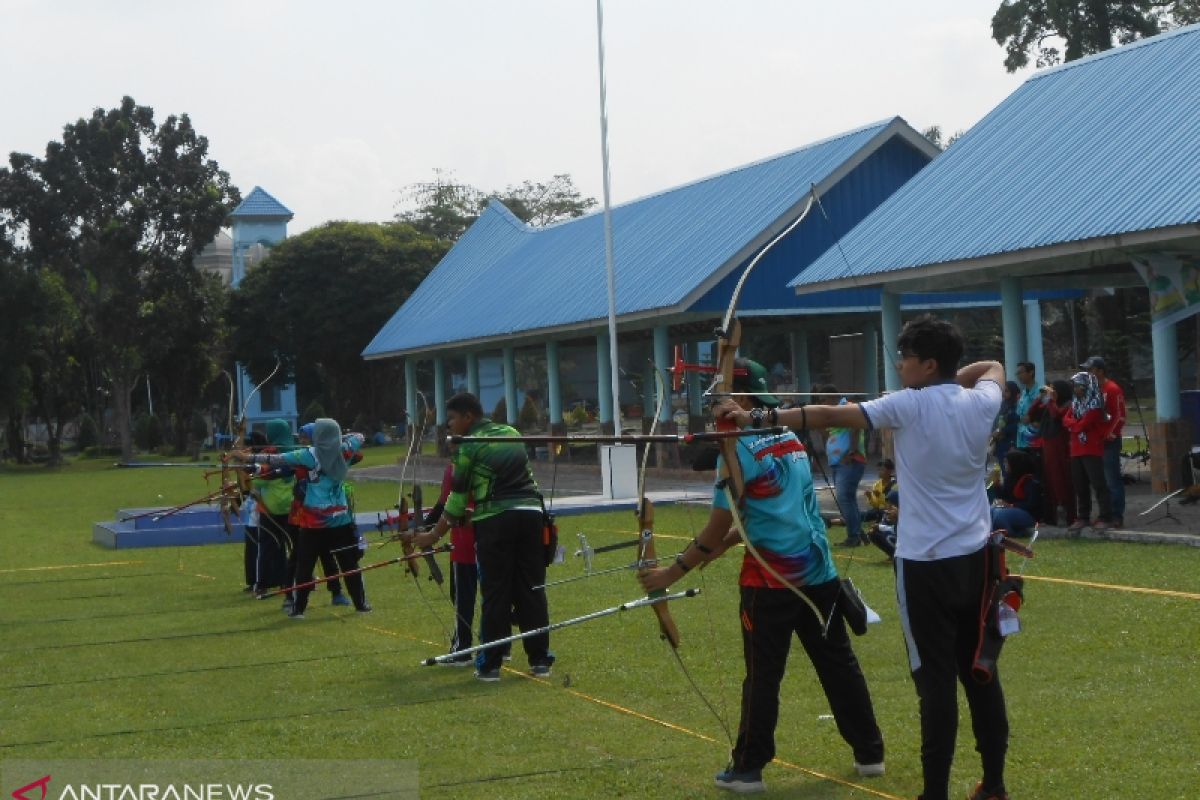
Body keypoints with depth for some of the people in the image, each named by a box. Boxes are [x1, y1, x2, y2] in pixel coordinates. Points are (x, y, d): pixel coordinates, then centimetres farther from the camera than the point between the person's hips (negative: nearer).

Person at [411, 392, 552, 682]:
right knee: (532, 588, 7)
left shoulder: (468, 445, -1)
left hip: (495, 519, -5)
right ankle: (540, 660, 8)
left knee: (496, 593, 0)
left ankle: (490, 664, 4)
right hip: (530, 512, 5)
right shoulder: (512, 433, 17)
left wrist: (434, 535, 9)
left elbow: (458, 497, 0)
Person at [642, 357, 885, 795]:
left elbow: (716, 527, -9)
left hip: (772, 579, -7)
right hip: (818, 573, 7)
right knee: (839, 664, 13)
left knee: (763, 676, 2)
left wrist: (673, 572, -1)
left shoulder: (742, 448, -12)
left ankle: (748, 769, 9)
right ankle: (870, 753, 20)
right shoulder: (792, 439, 12)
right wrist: (726, 543, 18)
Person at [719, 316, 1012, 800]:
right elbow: (993, 366, 27)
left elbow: (829, 416, -17)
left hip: (927, 563, -6)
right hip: (975, 557, 6)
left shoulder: (909, 406, -13)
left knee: (937, 679, -4)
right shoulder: (982, 402, 2)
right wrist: (955, 378, 19)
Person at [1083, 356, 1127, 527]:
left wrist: (1108, 435, -17)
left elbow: (1119, 416, -14)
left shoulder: (1113, 389, -9)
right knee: (1101, 479, 9)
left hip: (1110, 441, -8)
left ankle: (1117, 516, -2)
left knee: (1112, 479, -6)